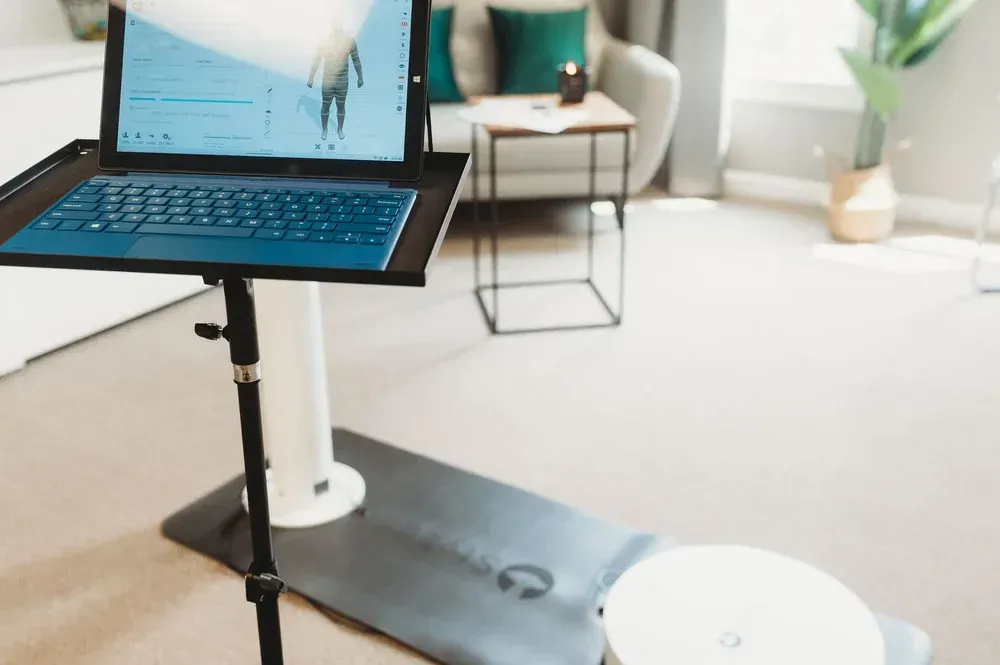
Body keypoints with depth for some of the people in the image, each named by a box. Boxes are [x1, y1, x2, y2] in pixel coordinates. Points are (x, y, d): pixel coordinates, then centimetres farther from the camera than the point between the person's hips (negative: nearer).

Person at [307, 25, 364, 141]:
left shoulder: (350, 41, -8)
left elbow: (356, 60, 2)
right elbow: (316, 61, -1)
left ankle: (340, 129, 30)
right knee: (325, 106, 10)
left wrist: (360, 77, 5)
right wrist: (310, 79, -2)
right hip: (327, 81, 0)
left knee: (341, 106, 12)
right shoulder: (324, 41, -8)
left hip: (343, 81, 0)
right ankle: (324, 130, 27)